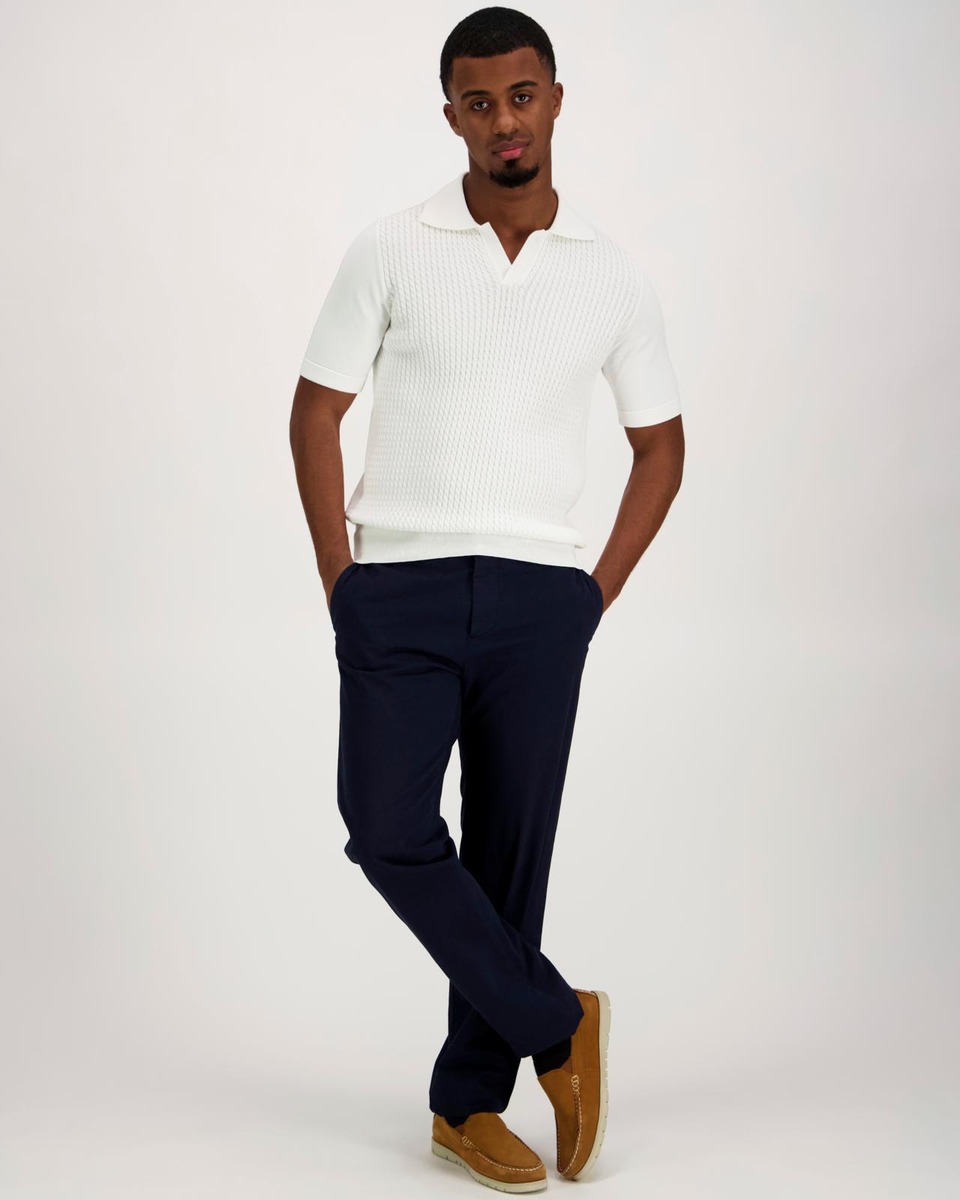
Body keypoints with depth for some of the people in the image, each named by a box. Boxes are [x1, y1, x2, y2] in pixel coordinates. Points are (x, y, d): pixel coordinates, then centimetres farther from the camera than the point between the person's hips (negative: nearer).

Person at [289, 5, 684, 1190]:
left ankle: (471, 1099, 18)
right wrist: (339, 578, -3)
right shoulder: (390, 250, 0)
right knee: (390, 832, -8)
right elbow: (316, 413, 4)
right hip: (399, 588, -1)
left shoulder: (610, 273, 5)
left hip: (538, 602, 1)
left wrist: (599, 593, 4)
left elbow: (660, 443, 13)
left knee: (509, 854, 4)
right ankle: (557, 1027, 9)